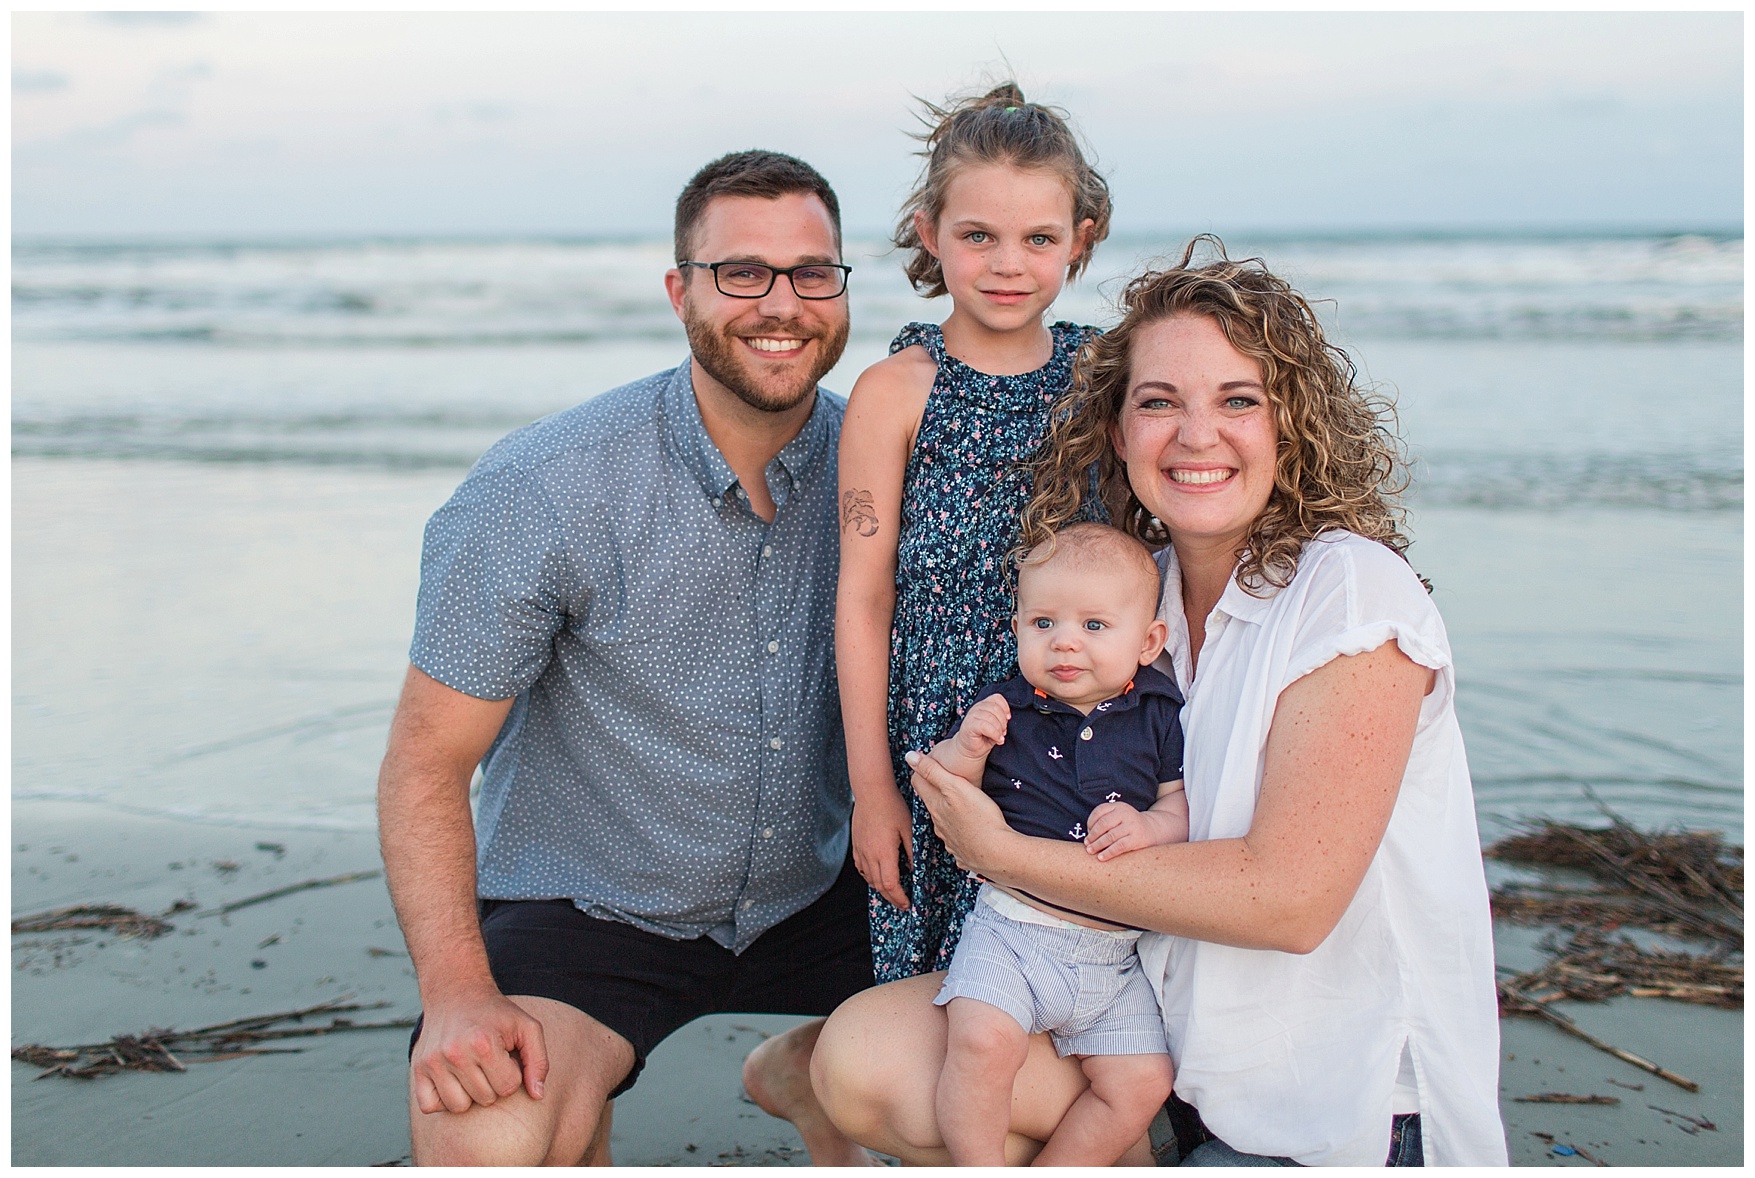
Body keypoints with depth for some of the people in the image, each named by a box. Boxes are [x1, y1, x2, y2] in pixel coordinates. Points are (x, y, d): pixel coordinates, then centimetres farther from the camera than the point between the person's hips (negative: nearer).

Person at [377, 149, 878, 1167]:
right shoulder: (544, 491, -20)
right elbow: (426, 766, -16)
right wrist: (458, 994, -28)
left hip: (815, 886, 5)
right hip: (588, 906, -4)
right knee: (483, 1141, -29)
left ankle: (801, 1077, 25)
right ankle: (583, 1128, 9)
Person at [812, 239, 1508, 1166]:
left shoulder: (1354, 593, -17)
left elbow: (1288, 896, -24)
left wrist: (1001, 853, -17)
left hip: (1344, 1105, -6)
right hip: (1169, 1025, 7)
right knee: (862, 1059, -10)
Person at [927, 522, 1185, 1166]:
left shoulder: (1160, 715, 1)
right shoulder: (1005, 708, -2)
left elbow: (1184, 804, 4)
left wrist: (1150, 825, -18)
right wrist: (963, 750, -16)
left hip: (1113, 955, 2)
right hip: (1010, 928, -2)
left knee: (1142, 1082, -4)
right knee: (982, 1042, -25)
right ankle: (980, 1167, -2)